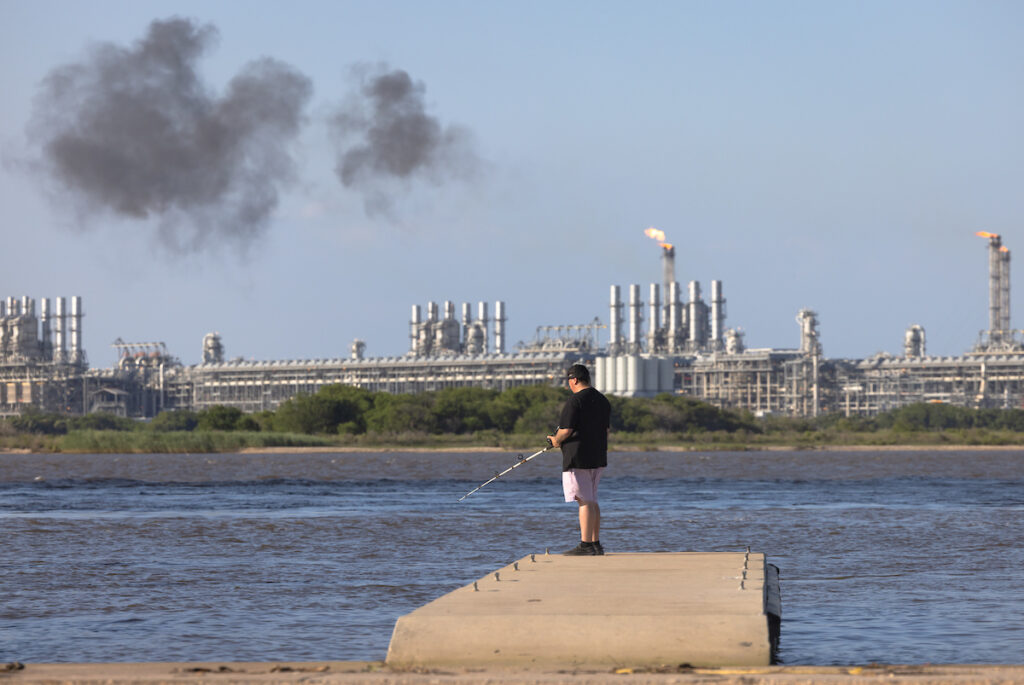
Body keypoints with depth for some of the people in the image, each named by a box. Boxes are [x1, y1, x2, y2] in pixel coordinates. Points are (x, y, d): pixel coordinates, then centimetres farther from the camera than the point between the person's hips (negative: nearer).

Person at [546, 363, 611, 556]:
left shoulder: (575, 400, -13)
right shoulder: (603, 401, 13)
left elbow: (566, 430, -17)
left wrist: (555, 440, 2)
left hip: (578, 458, -8)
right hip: (598, 458, 8)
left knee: (585, 501, -9)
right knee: (591, 500, 15)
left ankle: (585, 545, -9)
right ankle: (596, 544, 16)